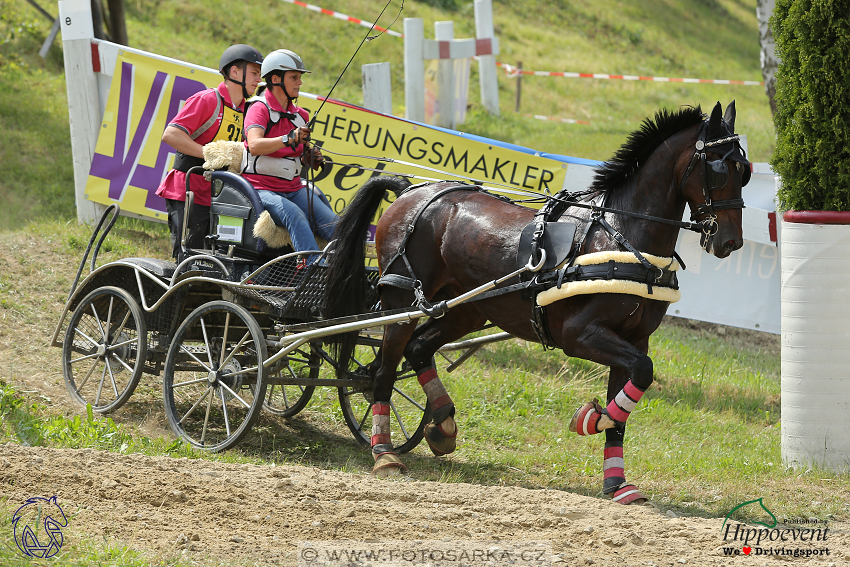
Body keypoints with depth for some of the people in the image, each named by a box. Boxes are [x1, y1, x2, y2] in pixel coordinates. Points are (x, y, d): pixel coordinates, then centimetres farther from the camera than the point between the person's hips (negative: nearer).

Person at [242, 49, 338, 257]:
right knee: (295, 215, -35)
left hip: (294, 189, 7)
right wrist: (289, 139, -38)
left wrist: (309, 158, 4)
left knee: (332, 223, -17)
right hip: (261, 188, -7)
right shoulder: (260, 109, -6)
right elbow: (254, 145, -25)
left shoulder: (300, 115, 17)